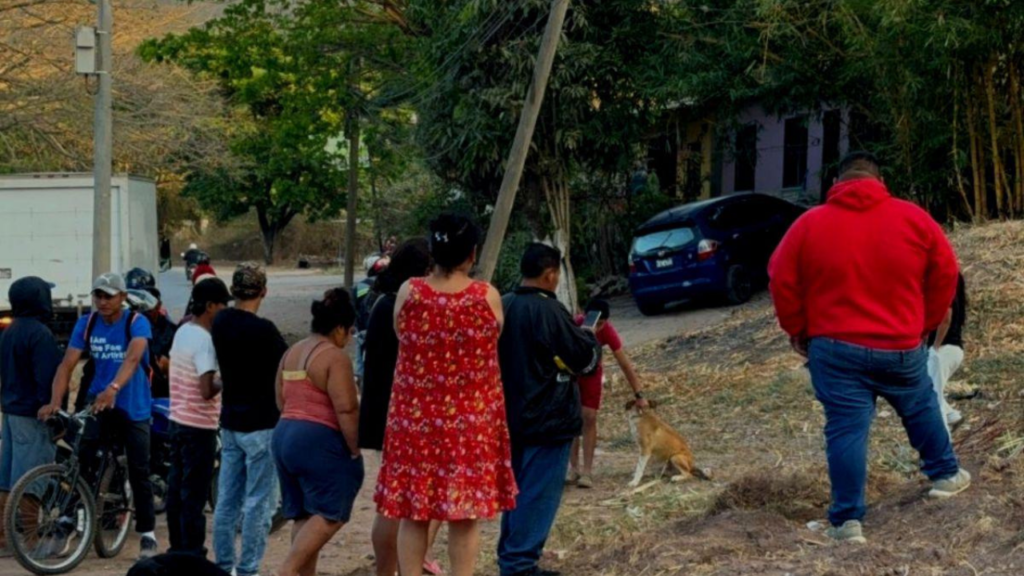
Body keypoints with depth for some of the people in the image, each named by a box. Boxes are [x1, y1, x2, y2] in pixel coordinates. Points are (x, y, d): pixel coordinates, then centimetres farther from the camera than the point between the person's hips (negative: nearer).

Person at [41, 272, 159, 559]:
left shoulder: (137, 322, -14)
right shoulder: (86, 323, -4)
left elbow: (132, 358, -31)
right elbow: (67, 363, -10)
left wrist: (113, 388, -49)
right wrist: (55, 401, -26)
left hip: (132, 406, -2)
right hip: (97, 402, 3)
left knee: (139, 473, 3)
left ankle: (147, 534, 13)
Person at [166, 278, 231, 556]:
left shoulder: (182, 332, 8)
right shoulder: (204, 340, -20)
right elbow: (206, 390, -26)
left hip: (178, 419, 9)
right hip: (199, 426, -9)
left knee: (176, 487, 14)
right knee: (195, 494, -3)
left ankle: (177, 548, 22)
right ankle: (192, 554, 1)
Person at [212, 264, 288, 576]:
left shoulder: (221, 323, 3)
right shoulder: (263, 330, -18)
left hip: (230, 422, 7)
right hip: (261, 424, -7)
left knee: (227, 499, 11)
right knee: (258, 502, -2)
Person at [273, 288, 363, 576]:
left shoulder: (290, 354, 15)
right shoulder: (334, 357, -12)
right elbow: (346, 409, -17)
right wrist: (354, 450, -10)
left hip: (282, 436, 9)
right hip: (319, 442, -9)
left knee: (304, 515, 13)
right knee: (329, 514, -4)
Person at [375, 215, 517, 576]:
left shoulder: (408, 293, -7)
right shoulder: (488, 296, -9)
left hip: (415, 418, 1)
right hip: (471, 420, -1)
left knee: (413, 512, 9)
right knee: (465, 515, 6)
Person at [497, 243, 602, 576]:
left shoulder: (503, 308, 5)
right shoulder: (549, 311, -18)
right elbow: (586, 359, -12)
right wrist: (589, 338, 11)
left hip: (512, 415, 8)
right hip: (547, 419, -8)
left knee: (517, 490, 17)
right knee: (539, 495, -2)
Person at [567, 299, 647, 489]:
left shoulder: (608, 332, -28)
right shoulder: (574, 325, -32)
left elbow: (625, 364, -24)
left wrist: (639, 395, -24)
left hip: (591, 373, 1)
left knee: (589, 418, -8)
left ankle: (587, 471, -8)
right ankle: (573, 467, 3)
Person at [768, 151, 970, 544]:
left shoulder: (810, 224, -2)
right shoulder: (913, 218, 0)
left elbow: (783, 281, 0)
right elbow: (945, 274, 4)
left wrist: (798, 330, 12)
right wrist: (925, 324, 15)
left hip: (835, 348, -1)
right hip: (901, 347, 1)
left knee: (846, 430, 0)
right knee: (921, 409, 25)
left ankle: (847, 520, -2)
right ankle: (945, 475, 40)